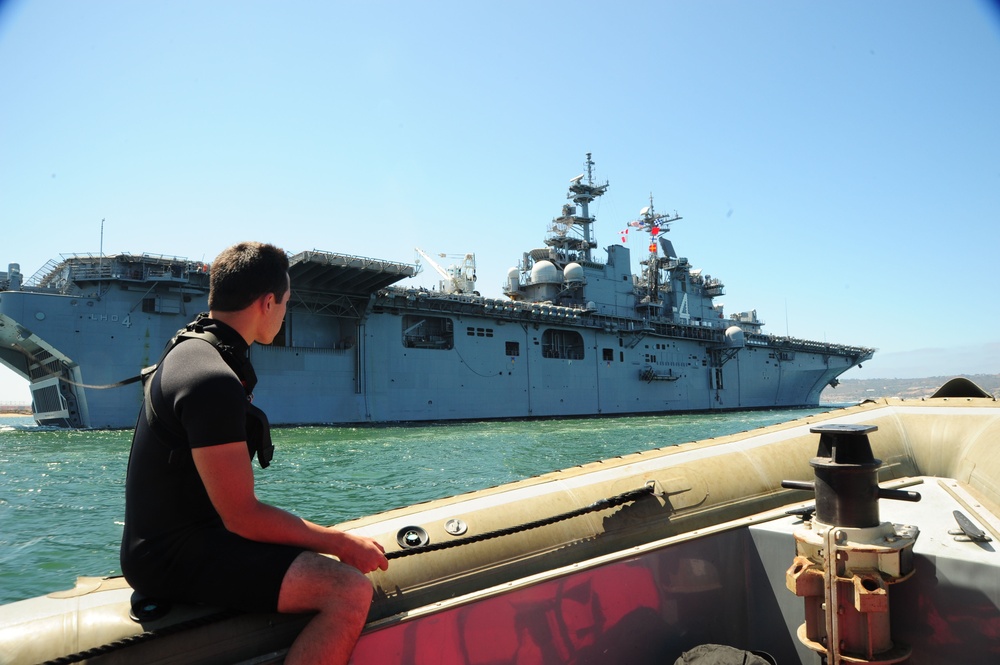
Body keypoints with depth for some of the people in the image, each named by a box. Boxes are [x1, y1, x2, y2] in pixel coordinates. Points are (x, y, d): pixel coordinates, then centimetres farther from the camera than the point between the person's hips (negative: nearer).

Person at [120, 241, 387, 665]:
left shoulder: (191, 346, 8)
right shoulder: (213, 380, -25)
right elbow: (242, 516, -24)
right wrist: (343, 543, -17)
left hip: (165, 539, 11)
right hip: (173, 557, -11)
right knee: (350, 591, -26)